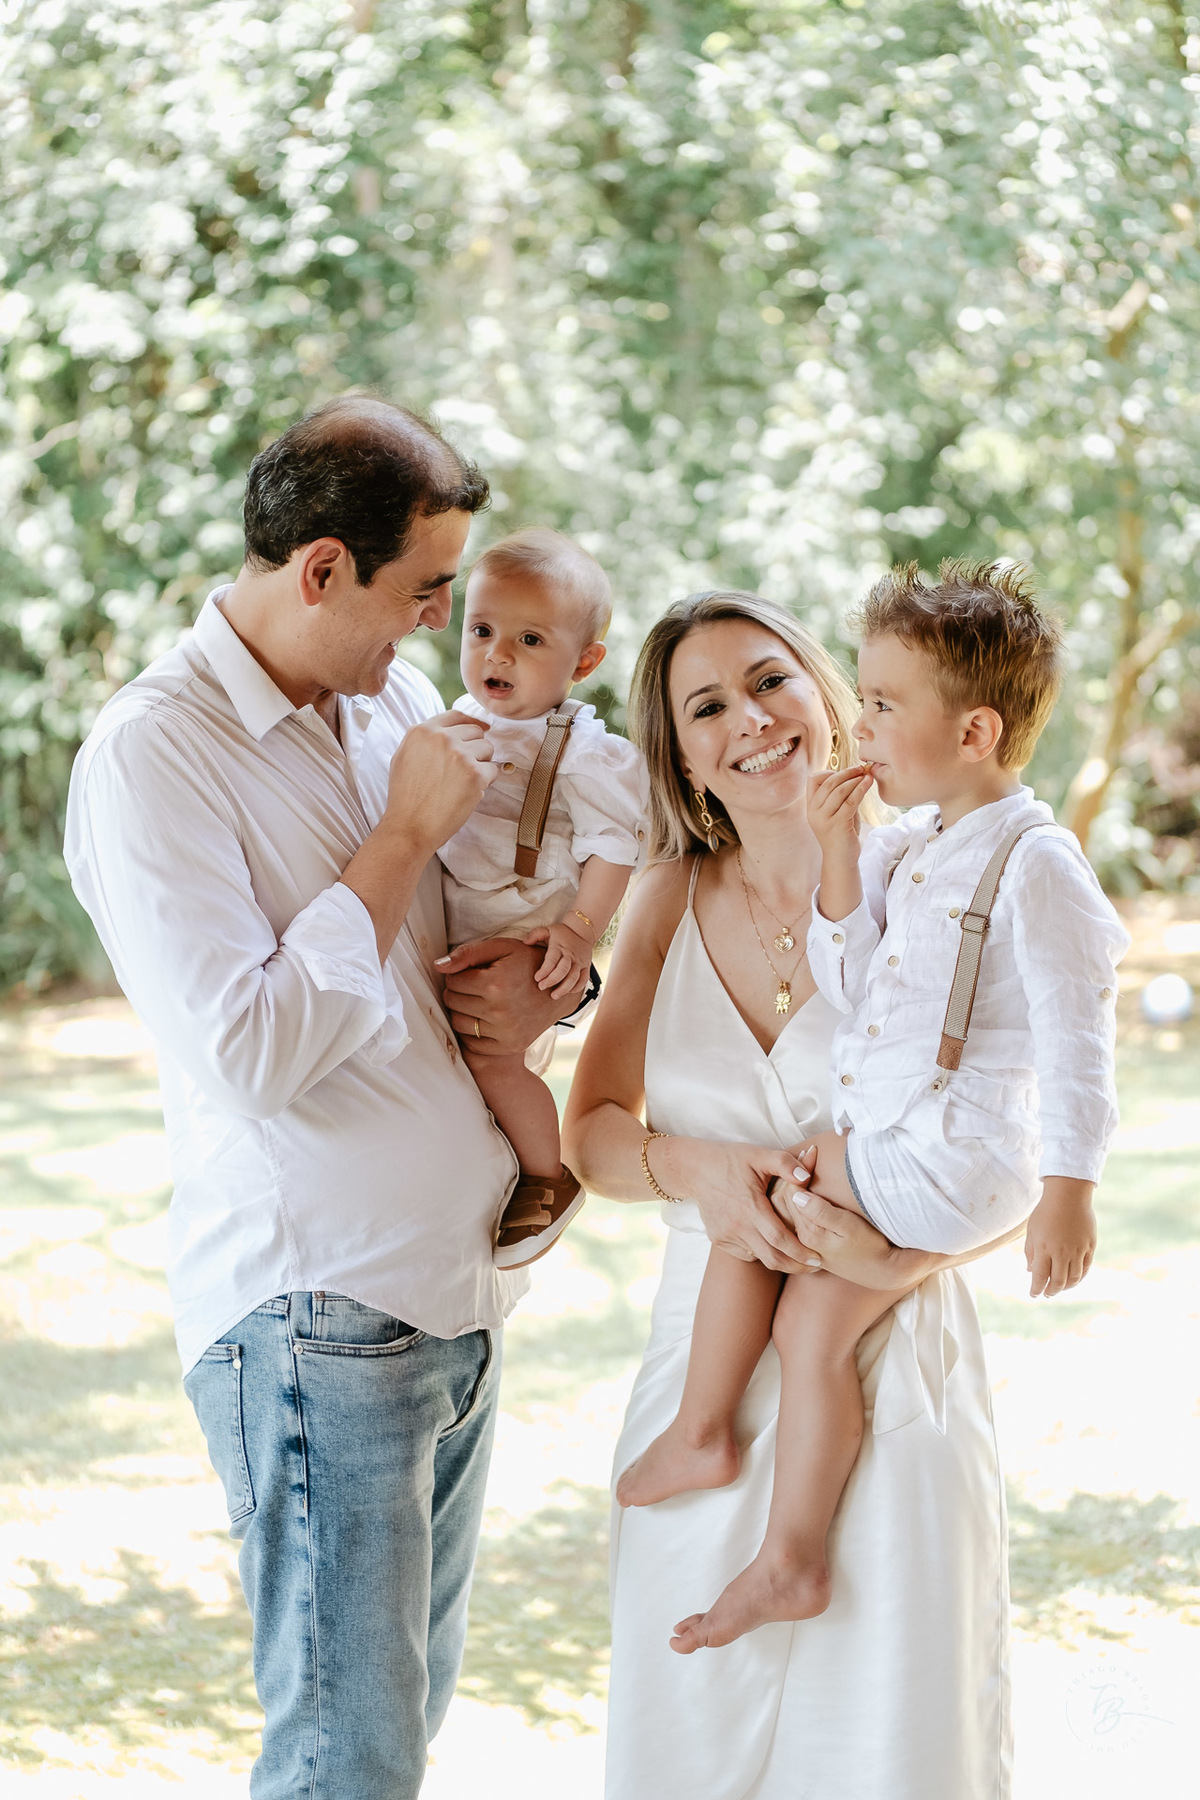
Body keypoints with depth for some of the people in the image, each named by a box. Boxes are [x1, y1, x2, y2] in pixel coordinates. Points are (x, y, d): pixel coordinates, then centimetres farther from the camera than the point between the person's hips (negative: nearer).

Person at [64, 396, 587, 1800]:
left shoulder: (394, 701, 8)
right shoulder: (151, 756, -15)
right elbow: (248, 1053, -24)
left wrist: (546, 977, -1)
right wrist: (408, 832, -18)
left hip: (460, 1295, 8)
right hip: (315, 1309, -8)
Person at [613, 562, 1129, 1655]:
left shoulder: (1035, 864, -18)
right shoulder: (911, 846, 9)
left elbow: (1075, 1031, -19)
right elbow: (849, 985, 10)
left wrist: (1070, 1187, -21)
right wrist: (840, 858, -1)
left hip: (947, 1163, -8)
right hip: (887, 1152, 8)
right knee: (812, 1328, 9)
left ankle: (699, 1434, 13)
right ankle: (793, 1561, 17)